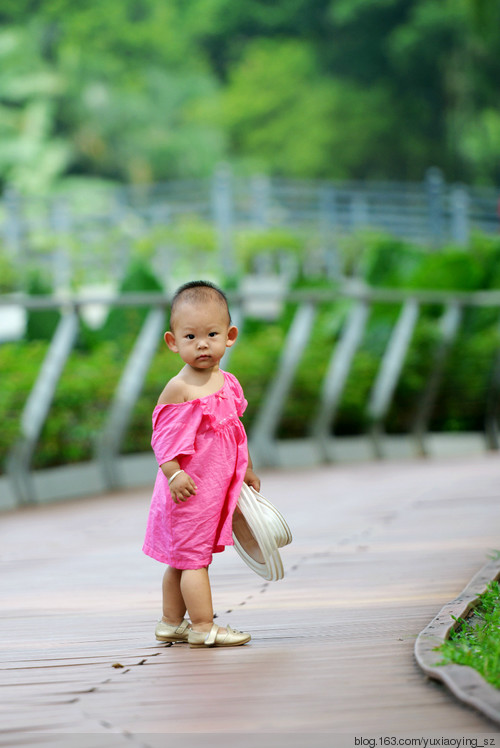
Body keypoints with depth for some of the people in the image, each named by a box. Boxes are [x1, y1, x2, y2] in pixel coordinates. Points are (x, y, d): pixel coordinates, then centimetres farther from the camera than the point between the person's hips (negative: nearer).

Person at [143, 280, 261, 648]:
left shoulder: (228, 384, 7)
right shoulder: (178, 389, -16)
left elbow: (235, 431, 18)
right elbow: (163, 435, -17)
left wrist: (246, 470, 22)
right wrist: (174, 472, -27)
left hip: (217, 487, 8)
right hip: (188, 489, -8)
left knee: (183, 558, 16)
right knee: (194, 556, -5)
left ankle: (171, 623, 25)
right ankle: (203, 627, -2)